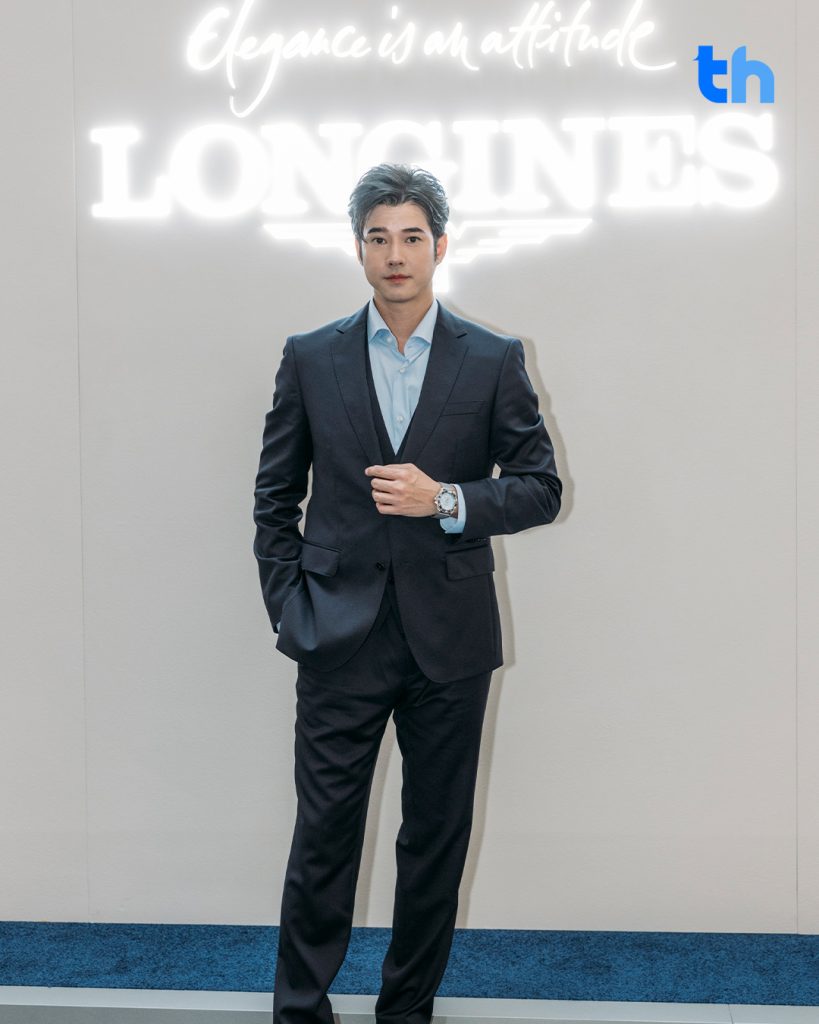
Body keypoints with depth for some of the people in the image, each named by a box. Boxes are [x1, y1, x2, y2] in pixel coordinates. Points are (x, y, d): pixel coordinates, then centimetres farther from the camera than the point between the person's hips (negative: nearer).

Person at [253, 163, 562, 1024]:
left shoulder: (493, 361, 2)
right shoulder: (310, 358, 4)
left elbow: (541, 488, 2)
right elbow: (274, 497, 8)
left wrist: (447, 500, -14)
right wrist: (288, 609, 0)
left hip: (449, 637, 1)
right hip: (341, 637, 0)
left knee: (437, 837, 11)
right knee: (323, 835, 3)